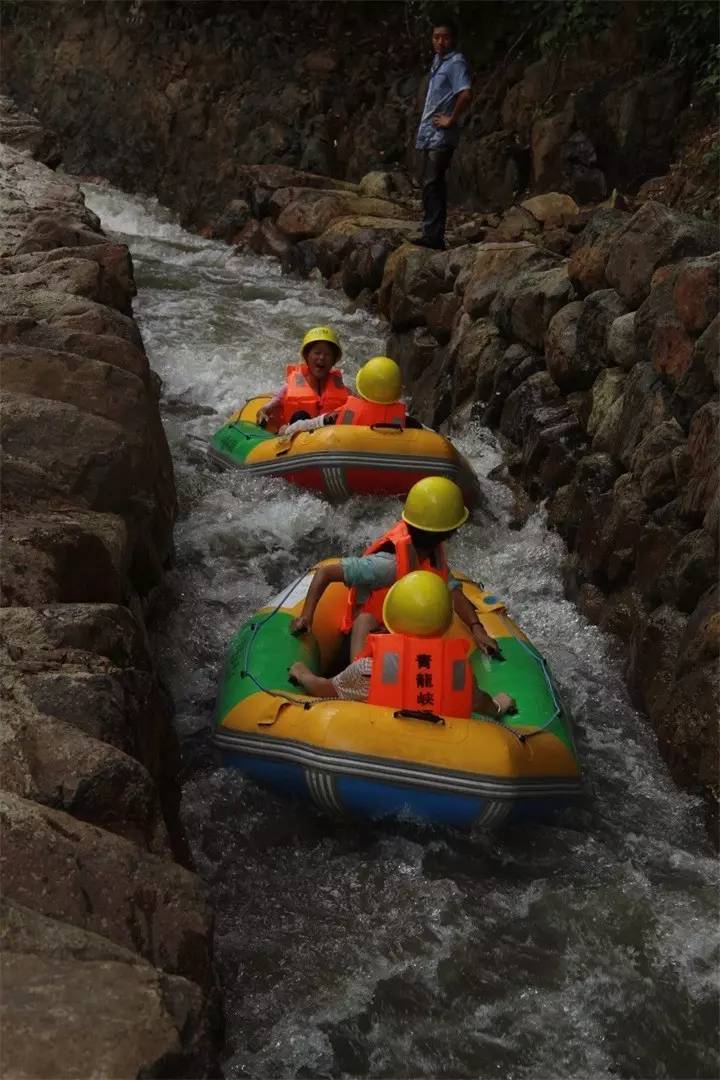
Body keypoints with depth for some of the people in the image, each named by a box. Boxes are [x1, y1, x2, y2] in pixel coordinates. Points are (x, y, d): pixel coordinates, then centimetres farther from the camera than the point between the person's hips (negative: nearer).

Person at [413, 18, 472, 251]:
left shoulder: (456, 62, -11)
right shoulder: (437, 60, 17)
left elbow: (466, 94, -25)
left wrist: (451, 120, -18)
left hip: (441, 135, -10)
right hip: (429, 133, 10)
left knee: (432, 183, -13)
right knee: (431, 184, 12)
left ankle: (433, 236, -13)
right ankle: (432, 234, 18)